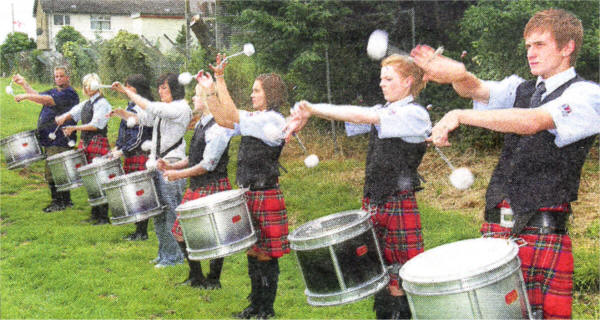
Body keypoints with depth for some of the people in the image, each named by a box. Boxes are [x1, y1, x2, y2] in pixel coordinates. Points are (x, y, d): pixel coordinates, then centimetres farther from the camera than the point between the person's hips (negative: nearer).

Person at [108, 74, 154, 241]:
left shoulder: (142, 107, -14)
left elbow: (139, 137, -18)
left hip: (140, 157, -9)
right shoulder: (132, 105, 15)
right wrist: (117, 147, 14)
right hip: (131, 157, 9)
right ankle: (139, 229, 18)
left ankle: (142, 232, 3)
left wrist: (122, 151, -16)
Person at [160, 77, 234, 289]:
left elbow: (208, 165, -20)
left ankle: (213, 280, 19)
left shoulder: (218, 128, -18)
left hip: (213, 188, -10)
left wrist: (179, 174, -13)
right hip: (196, 188, 10)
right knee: (181, 232, 13)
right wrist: (171, 166, 8)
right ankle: (196, 277, 27)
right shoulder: (200, 124, 12)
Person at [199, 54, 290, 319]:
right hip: (248, 194, 9)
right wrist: (210, 89, 7)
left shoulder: (273, 121, -15)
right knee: (251, 251, 15)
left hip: (266, 197, -9)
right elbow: (222, 120, 14)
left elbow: (232, 117, -22)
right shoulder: (255, 119, 13)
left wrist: (220, 80, -21)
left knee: (265, 255, 0)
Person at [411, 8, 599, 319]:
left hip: (543, 228, -5)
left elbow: (533, 121, -20)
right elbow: (478, 90, 0)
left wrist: (461, 115, -24)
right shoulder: (521, 89, 18)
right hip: (497, 222, 5)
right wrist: (458, 75, -24)